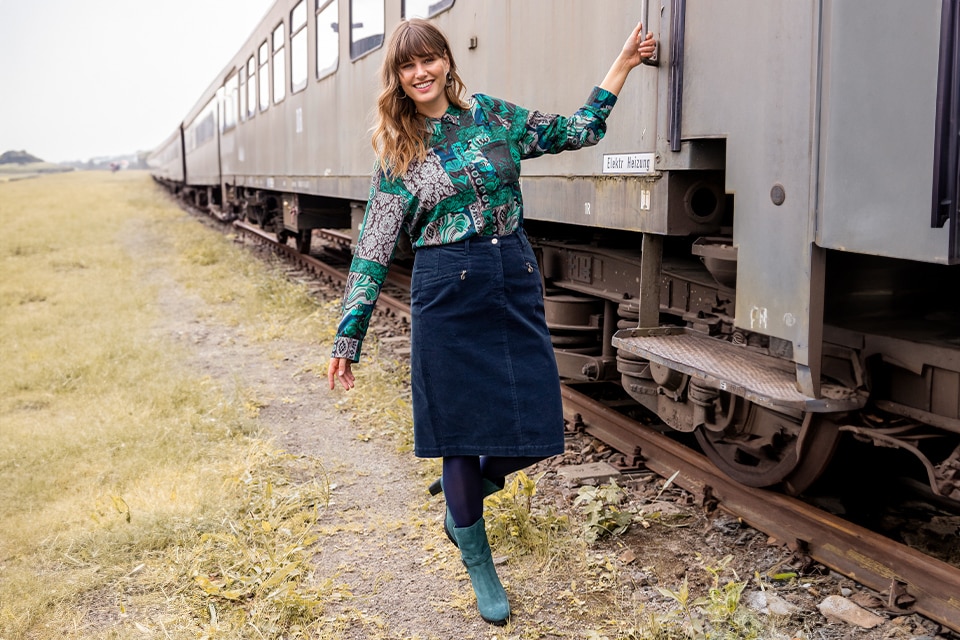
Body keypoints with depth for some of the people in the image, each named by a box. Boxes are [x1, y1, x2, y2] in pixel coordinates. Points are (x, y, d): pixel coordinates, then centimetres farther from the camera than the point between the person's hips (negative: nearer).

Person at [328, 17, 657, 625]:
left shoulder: (492, 114, 8)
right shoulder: (398, 154, 2)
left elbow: (580, 130, 15)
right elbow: (374, 249, 2)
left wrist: (626, 60, 12)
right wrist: (349, 338, -1)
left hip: (518, 287, 3)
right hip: (448, 298, -3)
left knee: (535, 430, 1)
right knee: (464, 432, 2)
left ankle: (460, 495, 33)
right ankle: (479, 564, 26)